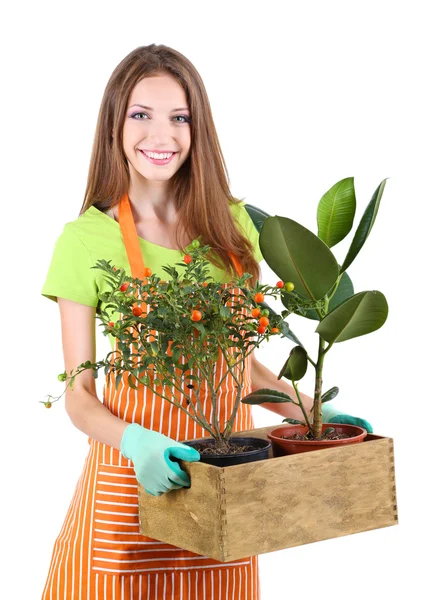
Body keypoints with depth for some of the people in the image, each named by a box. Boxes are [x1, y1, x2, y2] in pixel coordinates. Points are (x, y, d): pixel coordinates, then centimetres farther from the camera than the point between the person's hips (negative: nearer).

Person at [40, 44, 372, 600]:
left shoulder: (232, 225, 4)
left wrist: (314, 412, -1)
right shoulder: (86, 240, -7)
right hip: (131, 480, -3)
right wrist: (135, 441, -23)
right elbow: (78, 393, -5)